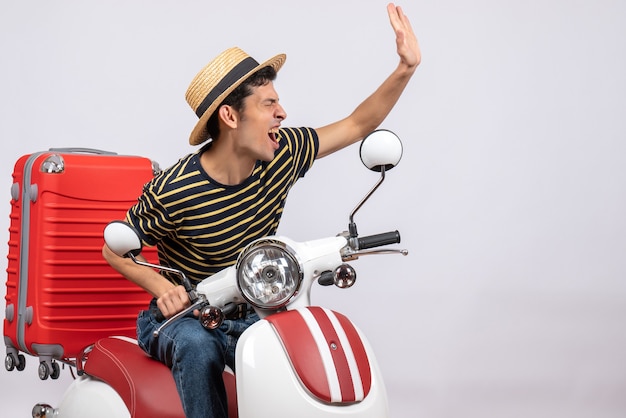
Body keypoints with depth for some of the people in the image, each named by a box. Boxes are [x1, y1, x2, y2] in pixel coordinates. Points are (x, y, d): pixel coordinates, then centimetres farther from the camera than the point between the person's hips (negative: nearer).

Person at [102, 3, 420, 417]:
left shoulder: (282, 153, -8)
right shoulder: (173, 192, -21)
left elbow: (356, 126, 3)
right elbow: (115, 248, -7)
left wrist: (406, 68, -7)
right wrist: (163, 287, -24)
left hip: (248, 317, 4)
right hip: (182, 316, -3)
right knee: (199, 347, -37)